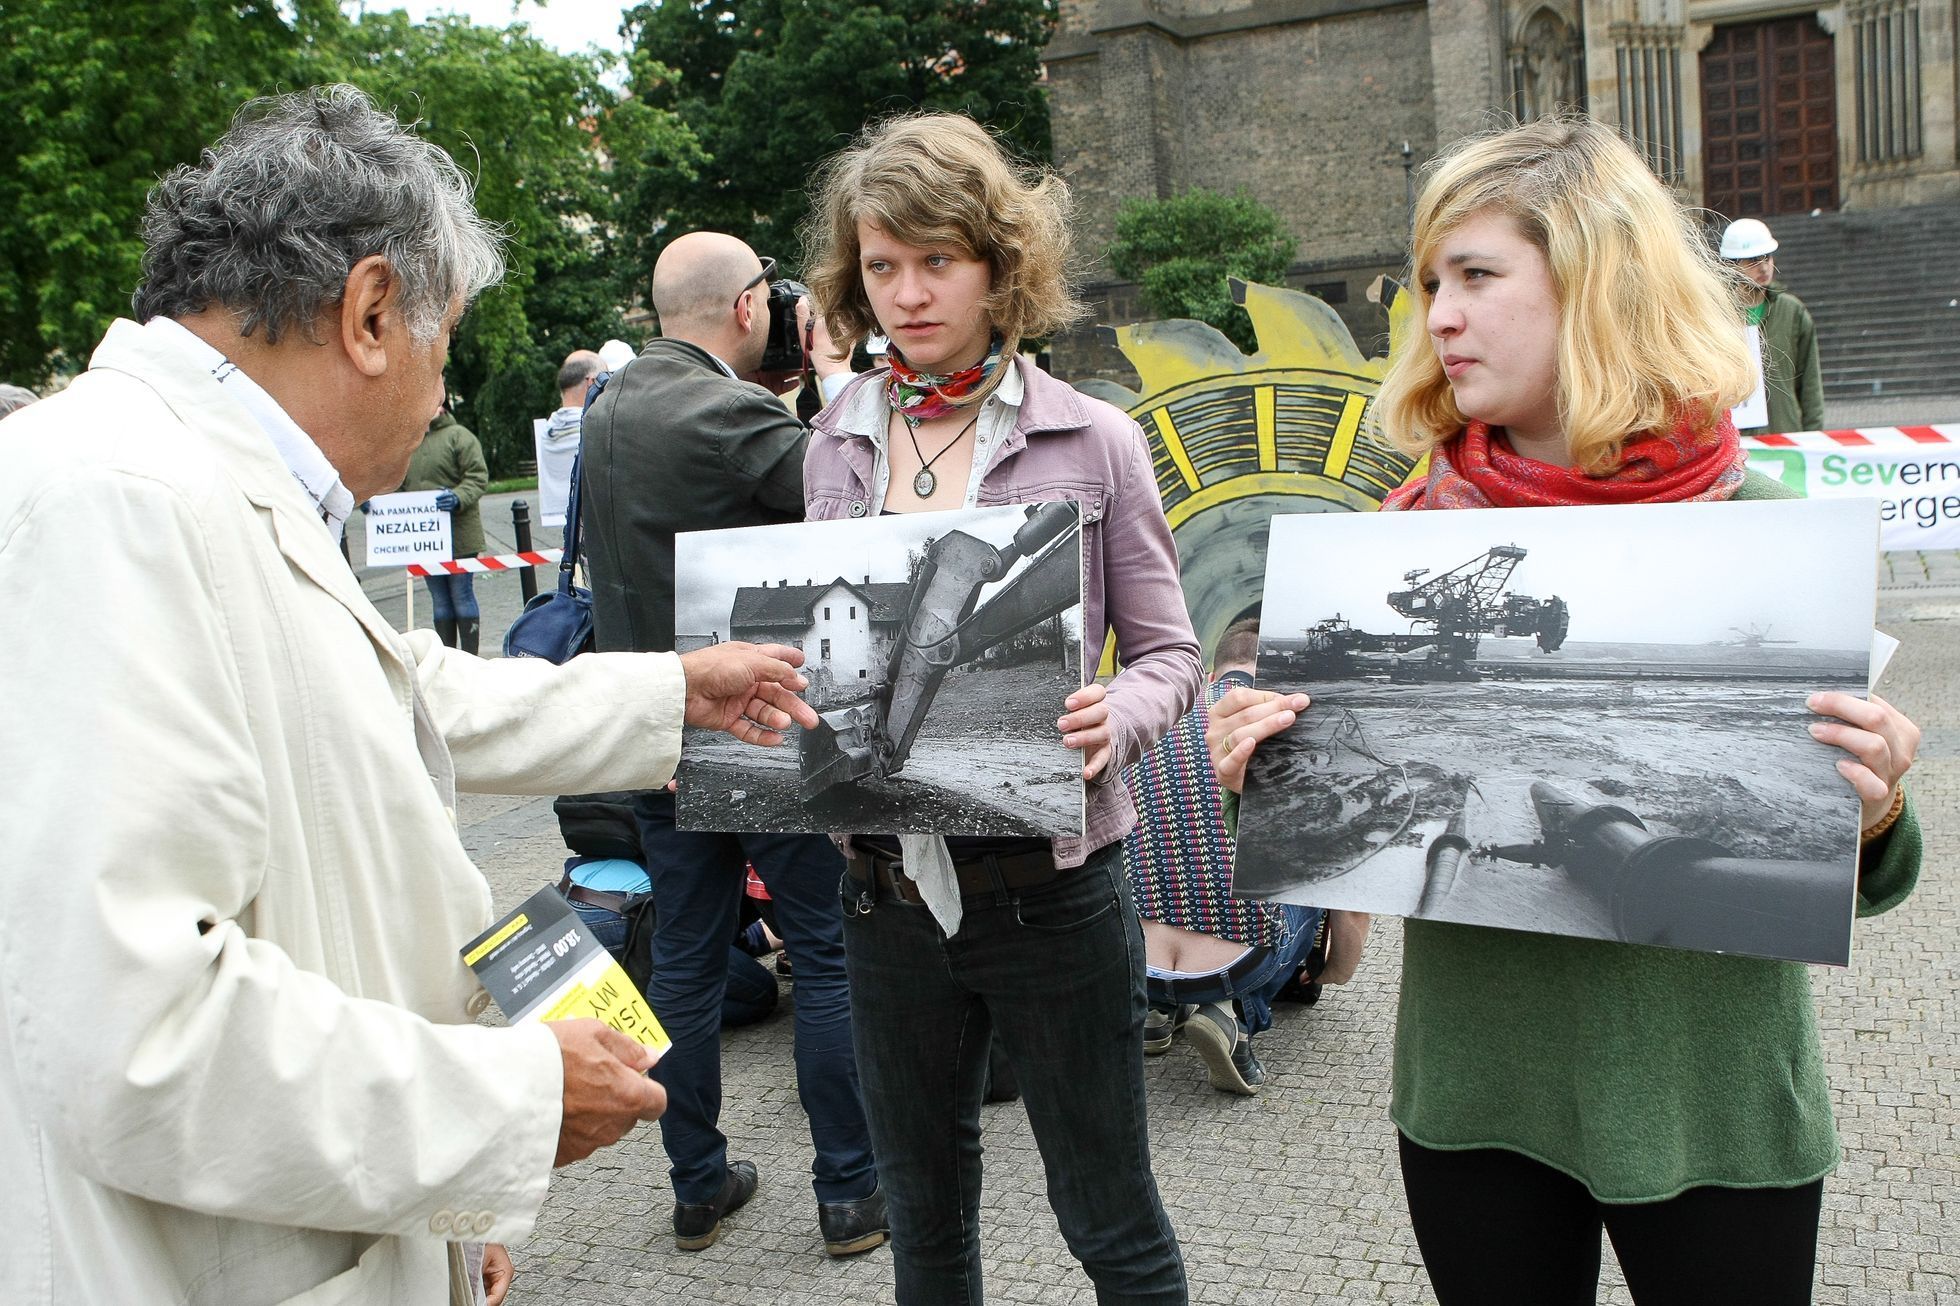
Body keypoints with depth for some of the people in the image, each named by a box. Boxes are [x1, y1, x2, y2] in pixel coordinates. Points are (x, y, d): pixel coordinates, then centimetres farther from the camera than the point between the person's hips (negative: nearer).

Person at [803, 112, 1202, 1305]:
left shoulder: (1091, 439, -6)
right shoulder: (838, 446, 4)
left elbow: (1169, 651, -1)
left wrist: (1113, 723, -22)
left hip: (1050, 884, -3)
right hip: (888, 885, 4)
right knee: (925, 1205, 20)